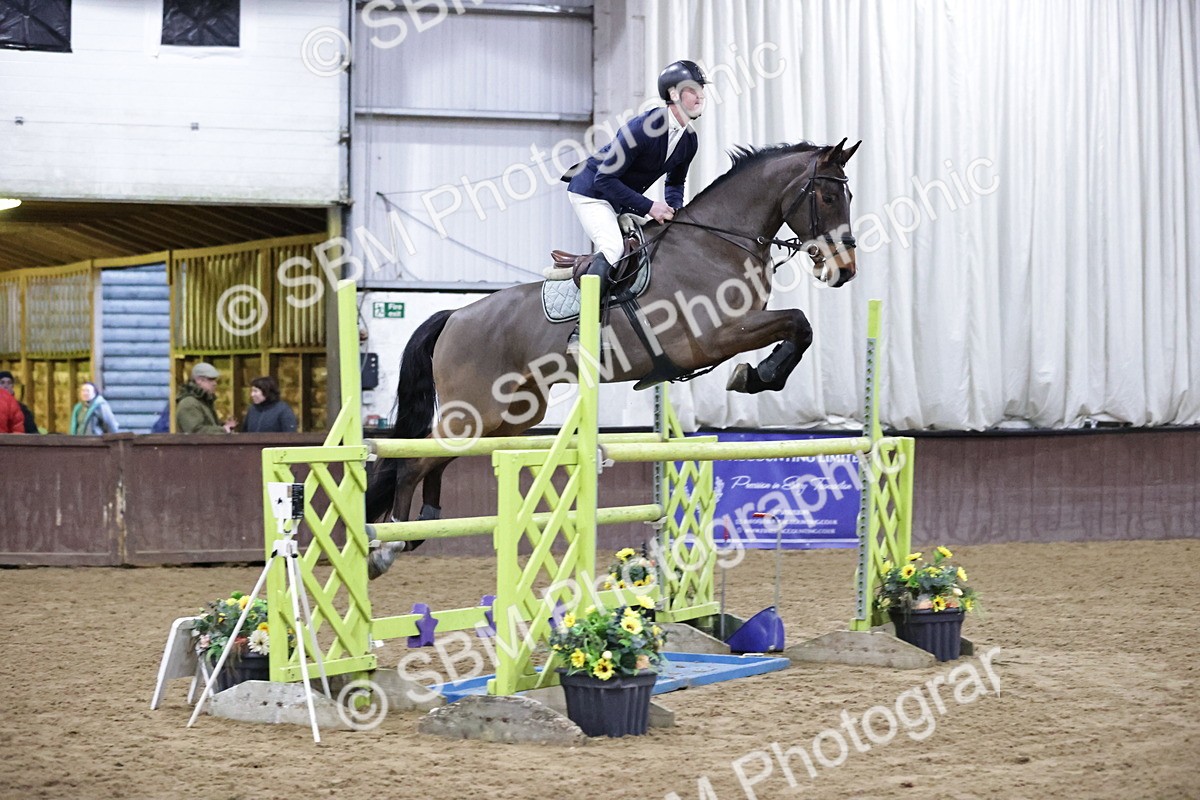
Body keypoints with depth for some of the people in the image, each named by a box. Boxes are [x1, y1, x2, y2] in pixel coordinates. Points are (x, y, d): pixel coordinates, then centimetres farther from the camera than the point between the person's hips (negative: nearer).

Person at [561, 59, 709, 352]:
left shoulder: (689, 140, -3)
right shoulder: (642, 127, -28)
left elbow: (675, 182, 14)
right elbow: (605, 179, -27)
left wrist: (673, 211, -8)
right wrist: (648, 207, -28)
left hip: (625, 201, 9)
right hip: (590, 193, -9)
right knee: (613, 247, -27)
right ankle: (580, 331, -28)